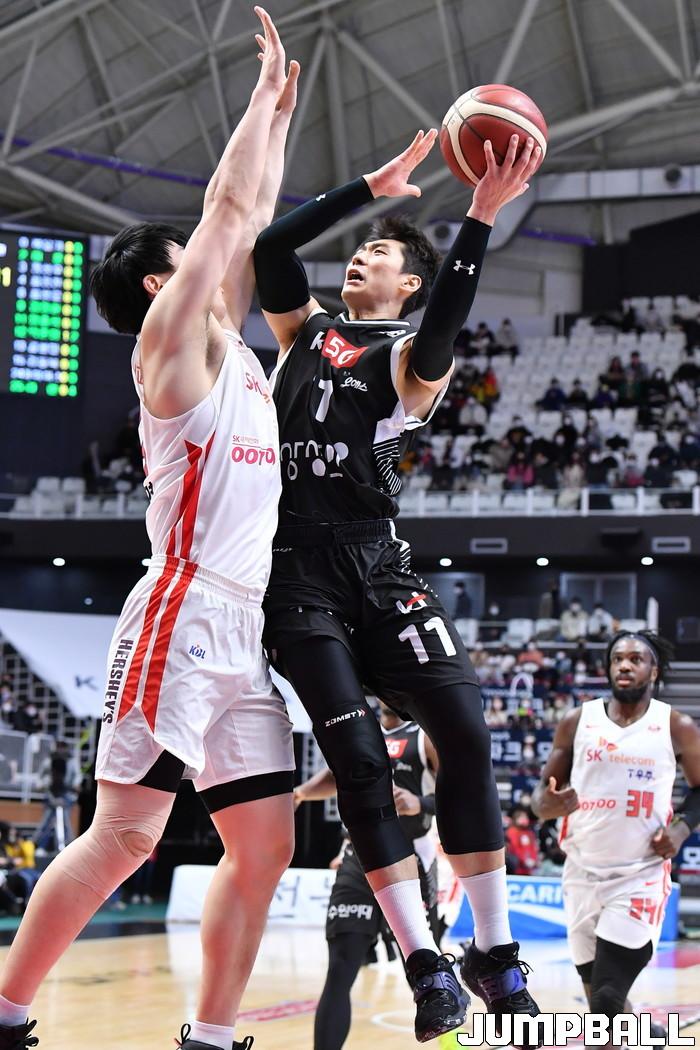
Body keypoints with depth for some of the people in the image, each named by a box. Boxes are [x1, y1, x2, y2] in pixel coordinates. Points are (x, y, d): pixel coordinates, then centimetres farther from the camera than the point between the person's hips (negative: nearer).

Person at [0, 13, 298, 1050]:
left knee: (265, 846, 5)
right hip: (183, 615, -9)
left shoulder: (229, 345, 21)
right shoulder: (171, 337, -1)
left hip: (244, 630, 9)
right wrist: (268, 89, 8)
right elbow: (228, 207, -2)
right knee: (125, 834, -13)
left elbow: (251, 222, 29)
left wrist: (281, 114, 26)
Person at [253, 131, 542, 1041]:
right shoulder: (306, 328, 20)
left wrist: (481, 219, -26)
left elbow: (440, 328, -17)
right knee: (359, 761, -8)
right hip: (297, 567, 2)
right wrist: (371, 186, 6)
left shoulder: (414, 356, 8)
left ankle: (495, 953, -4)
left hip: (375, 562, -2)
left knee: (465, 733, -14)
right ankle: (425, 964, -6)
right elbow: (271, 246, 6)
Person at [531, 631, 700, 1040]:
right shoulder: (578, 722, 3)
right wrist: (550, 804, -16)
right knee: (598, 996, 12)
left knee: (607, 999, -15)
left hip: (641, 876, -3)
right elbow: (543, 792, 7)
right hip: (583, 873, 4)